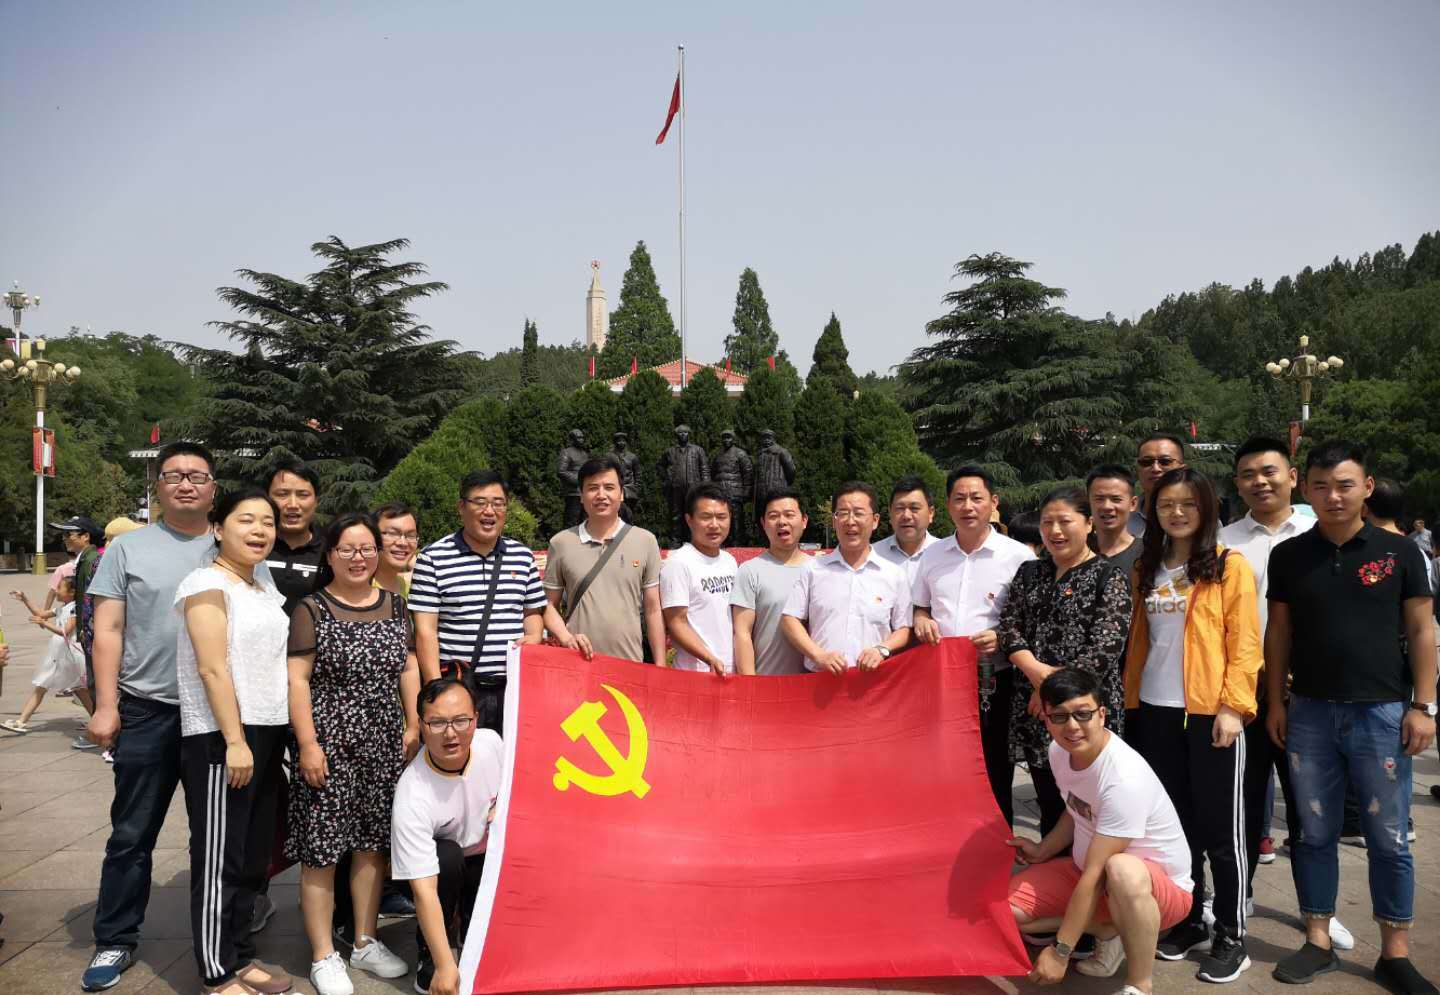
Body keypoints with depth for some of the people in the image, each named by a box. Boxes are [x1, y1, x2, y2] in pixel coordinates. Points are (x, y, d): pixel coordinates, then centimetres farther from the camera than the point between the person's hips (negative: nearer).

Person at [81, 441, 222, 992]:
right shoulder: (128, 548, 1)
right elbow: (108, 630, -1)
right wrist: (106, 704, -8)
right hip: (147, 713, -1)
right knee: (132, 835, 6)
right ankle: (115, 942, 21)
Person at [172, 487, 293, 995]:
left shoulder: (263, 582, 14)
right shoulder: (207, 583, -10)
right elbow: (212, 669, -17)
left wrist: (269, 738, 14)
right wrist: (234, 741, -20)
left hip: (266, 733, 8)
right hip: (220, 738, -8)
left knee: (253, 856, 14)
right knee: (219, 859, 0)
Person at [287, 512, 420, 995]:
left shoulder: (394, 605, 9)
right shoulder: (312, 609, -5)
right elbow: (297, 678, -9)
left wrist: (413, 727, 8)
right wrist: (308, 743, -14)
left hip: (385, 746, 5)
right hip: (329, 744, -5)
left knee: (372, 842, 13)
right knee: (321, 849, 1)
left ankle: (365, 942, 27)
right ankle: (323, 956, 14)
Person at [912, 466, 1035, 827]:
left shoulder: (1019, 556, -4)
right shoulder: (932, 555, 9)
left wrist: (1003, 638, -19)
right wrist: (921, 621, -2)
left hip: (993, 684, -3)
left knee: (995, 779, 5)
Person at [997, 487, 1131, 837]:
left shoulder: (1109, 578, -4)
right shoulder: (1029, 572, 13)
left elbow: (1105, 648, -12)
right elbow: (1008, 626, 6)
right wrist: (1034, 669, -11)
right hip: (1034, 710, 5)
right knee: (1049, 804, 13)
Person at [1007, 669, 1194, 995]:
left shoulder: (1125, 779, -33)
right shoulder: (1059, 751, -8)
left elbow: (1096, 874, -30)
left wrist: (1060, 952, -25)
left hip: (1161, 885, -7)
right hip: (1089, 868, 8)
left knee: (1123, 871, -43)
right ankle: (1110, 932, 8)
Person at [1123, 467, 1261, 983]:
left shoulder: (1231, 567, -4)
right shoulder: (1145, 570, 11)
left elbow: (1244, 644, -8)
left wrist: (1233, 706, -15)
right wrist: (1132, 701, 8)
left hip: (1210, 713, -5)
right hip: (1155, 713, 5)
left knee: (1220, 826, 3)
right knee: (1174, 822, 12)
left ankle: (1231, 937, 15)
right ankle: (1189, 922, 26)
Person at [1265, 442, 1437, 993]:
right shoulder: (1289, 555, 3)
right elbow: (1279, 632, 7)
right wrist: (1275, 702, 4)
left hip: (1382, 713, -1)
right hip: (1310, 714, 2)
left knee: (1388, 838, 7)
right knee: (1315, 833, 10)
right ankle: (1318, 942, 21)